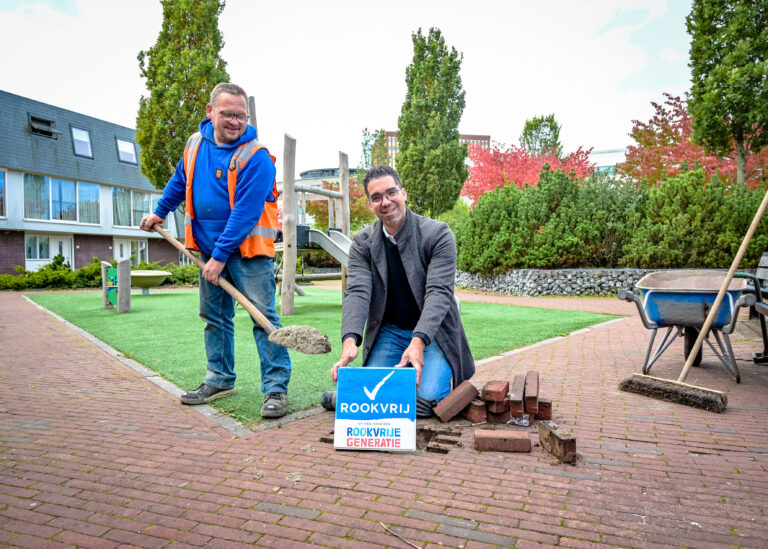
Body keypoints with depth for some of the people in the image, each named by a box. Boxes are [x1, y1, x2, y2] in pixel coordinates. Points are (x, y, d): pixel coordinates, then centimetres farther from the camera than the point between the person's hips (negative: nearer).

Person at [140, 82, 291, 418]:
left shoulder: (255, 156, -16)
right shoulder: (196, 144, 7)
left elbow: (245, 213, -21)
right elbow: (180, 181, 26)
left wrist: (220, 256, -20)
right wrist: (160, 213, 34)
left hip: (248, 249, -7)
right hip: (210, 246, 7)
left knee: (263, 317, -8)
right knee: (214, 316, 13)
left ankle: (276, 388, -2)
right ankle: (220, 380, 27)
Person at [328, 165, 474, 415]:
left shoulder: (438, 234, -13)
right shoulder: (363, 243, -2)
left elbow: (439, 292, -21)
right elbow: (357, 292, -15)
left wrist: (418, 342, -36)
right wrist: (350, 340, -34)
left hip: (432, 332, -2)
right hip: (388, 333, 3)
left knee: (426, 399, -21)